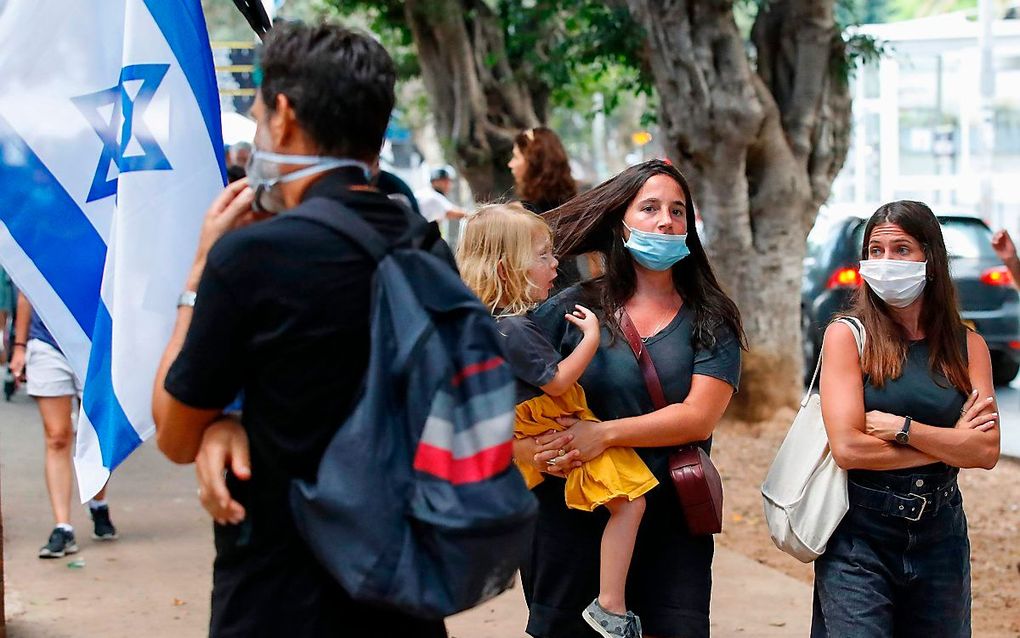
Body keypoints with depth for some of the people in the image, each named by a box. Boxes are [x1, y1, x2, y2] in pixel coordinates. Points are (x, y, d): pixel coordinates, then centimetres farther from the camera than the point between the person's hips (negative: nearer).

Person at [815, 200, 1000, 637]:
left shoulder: (967, 345, 4)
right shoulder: (848, 335, -5)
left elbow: (987, 451, -6)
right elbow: (847, 447, -15)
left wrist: (901, 427, -16)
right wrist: (949, 444, -9)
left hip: (941, 534, 4)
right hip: (860, 537, -3)